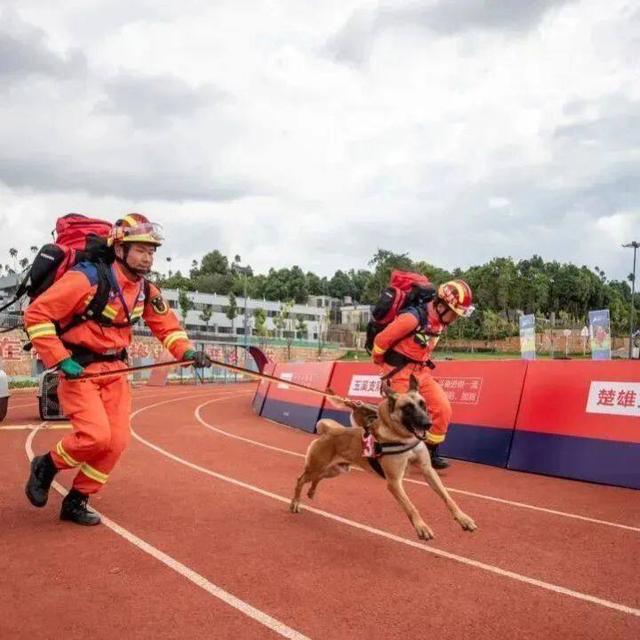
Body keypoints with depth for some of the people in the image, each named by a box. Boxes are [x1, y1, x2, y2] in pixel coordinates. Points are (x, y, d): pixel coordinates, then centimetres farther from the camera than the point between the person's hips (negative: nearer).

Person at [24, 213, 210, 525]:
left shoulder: (146, 290, 2)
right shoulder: (86, 278, -19)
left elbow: (167, 325, 12)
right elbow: (36, 315, -17)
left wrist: (187, 351, -7)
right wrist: (60, 360, -21)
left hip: (114, 370, 6)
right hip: (78, 369, -6)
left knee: (117, 441, -2)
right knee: (96, 435, -19)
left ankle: (76, 502, 18)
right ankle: (45, 466, 13)